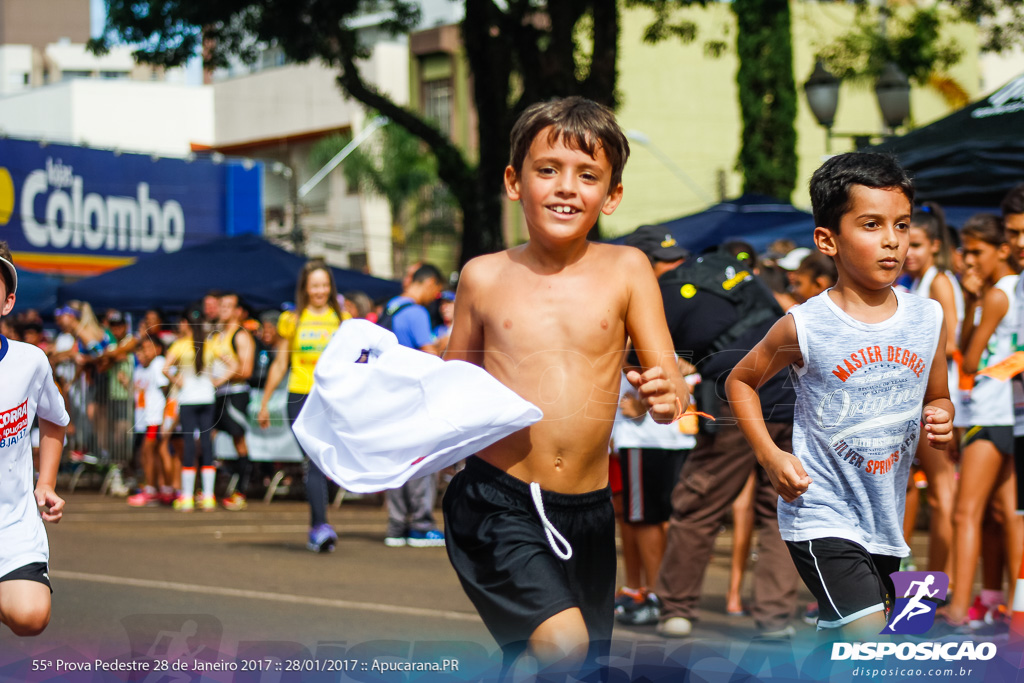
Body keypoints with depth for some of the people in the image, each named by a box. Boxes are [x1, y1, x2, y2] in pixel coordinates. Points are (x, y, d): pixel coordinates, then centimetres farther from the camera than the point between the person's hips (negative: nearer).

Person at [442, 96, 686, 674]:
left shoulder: (625, 270, 1)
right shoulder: (484, 278, 2)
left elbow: (671, 383, 0)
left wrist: (667, 395, -22)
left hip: (588, 513, 3)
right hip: (498, 504, -2)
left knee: (580, 666, 13)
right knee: (562, 642, -23)